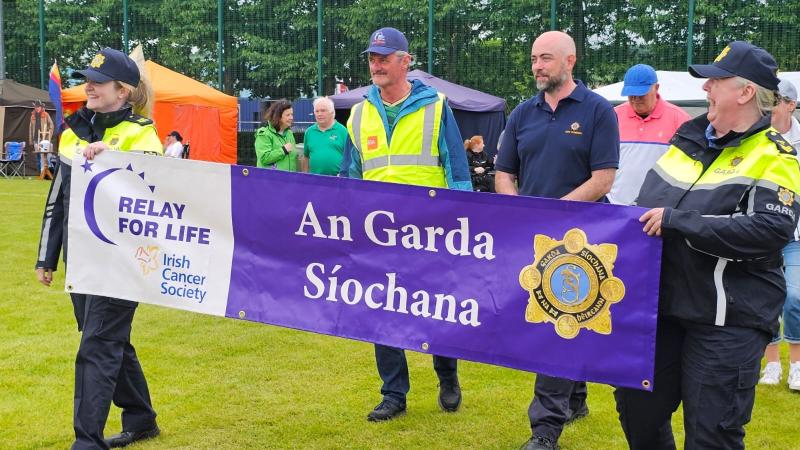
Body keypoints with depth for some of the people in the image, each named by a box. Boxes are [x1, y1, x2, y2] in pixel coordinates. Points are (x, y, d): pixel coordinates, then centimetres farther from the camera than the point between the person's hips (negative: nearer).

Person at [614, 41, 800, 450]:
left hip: (728, 318, -7)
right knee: (636, 406, 16)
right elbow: (649, 203, 24)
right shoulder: (689, 137, 11)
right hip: (663, 304, 7)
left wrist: (678, 221, -24)